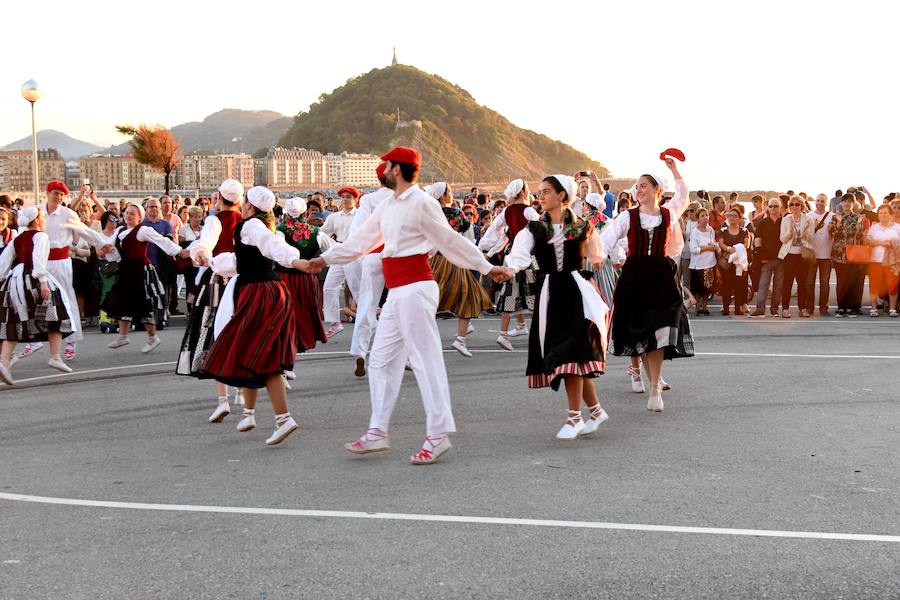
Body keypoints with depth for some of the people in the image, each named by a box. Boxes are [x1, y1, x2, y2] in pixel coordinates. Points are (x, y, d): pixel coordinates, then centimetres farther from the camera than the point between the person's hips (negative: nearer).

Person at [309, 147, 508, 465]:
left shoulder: (421, 203, -10)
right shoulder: (388, 206, 16)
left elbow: (450, 240, -6)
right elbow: (362, 239, 24)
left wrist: (486, 267, -5)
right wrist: (326, 258, 28)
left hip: (415, 289, -9)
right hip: (396, 293, 9)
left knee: (426, 360, -5)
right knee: (381, 361, 10)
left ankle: (438, 435, 0)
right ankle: (377, 433, 16)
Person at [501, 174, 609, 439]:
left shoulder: (582, 226, 3)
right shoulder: (535, 229, 5)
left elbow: (597, 255, 21)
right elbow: (520, 251, -16)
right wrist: (510, 268, -33)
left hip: (576, 290, -3)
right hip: (551, 292, 3)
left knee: (571, 353, -13)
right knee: (564, 355, 4)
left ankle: (574, 417, -7)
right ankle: (596, 410, 21)